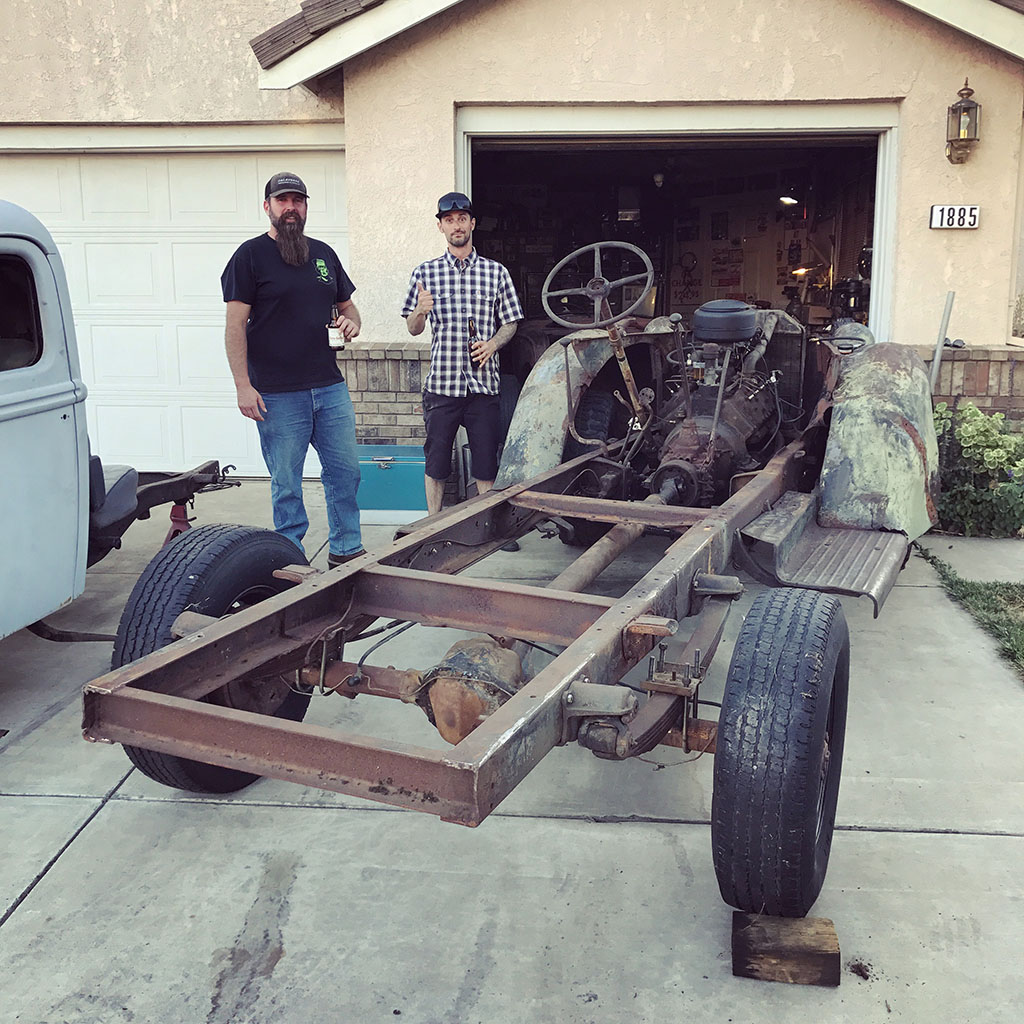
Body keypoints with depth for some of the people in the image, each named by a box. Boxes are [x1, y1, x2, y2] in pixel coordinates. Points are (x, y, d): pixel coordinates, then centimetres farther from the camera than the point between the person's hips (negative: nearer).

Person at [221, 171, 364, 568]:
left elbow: (347, 305, 26)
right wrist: (243, 385, -14)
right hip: (277, 394, -5)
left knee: (345, 471, 8)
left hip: (330, 387, 5)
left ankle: (347, 551, 23)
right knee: (286, 485, 1)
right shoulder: (250, 255, -1)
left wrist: (351, 322, 0)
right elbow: (235, 325, -6)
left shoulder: (323, 254, 15)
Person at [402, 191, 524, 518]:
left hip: (484, 383, 1)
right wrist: (420, 311, -13)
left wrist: (492, 345, -8)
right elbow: (413, 329, 9)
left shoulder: (496, 272, 9)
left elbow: (510, 323, 12)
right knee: (436, 460, 5)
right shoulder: (425, 273, 7)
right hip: (441, 383, 0)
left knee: (486, 461, 4)